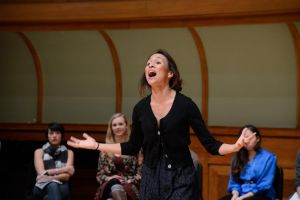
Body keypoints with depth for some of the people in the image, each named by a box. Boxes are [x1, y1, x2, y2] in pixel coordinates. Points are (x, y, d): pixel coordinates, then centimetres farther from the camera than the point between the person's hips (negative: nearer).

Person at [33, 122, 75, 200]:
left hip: (61, 187, 1)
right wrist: (62, 169, -4)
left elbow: (66, 176, 0)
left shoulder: (68, 153, 16)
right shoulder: (39, 151, 13)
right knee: (53, 186, -40)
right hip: (42, 187, -1)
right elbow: (41, 173, -3)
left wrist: (50, 178, -18)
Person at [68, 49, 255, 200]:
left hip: (180, 179, -4)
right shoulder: (140, 108, 1)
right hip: (151, 179, 4)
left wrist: (235, 146, -26)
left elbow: (209, 144, -8)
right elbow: (133, 147, 12)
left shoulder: (185, 104, -10)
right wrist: (96, 145, 10)